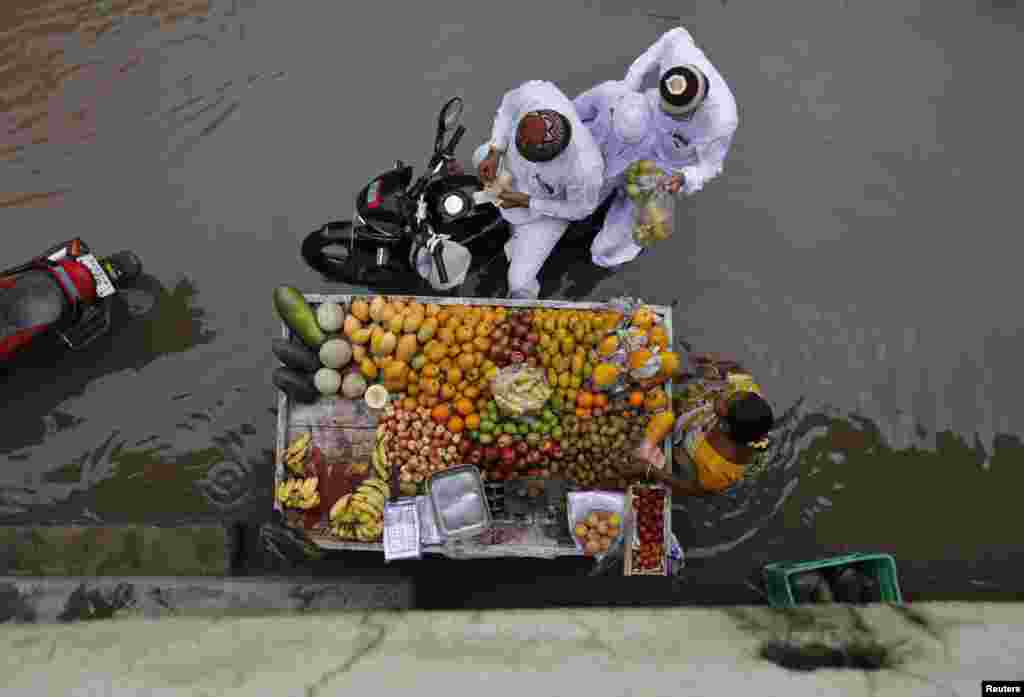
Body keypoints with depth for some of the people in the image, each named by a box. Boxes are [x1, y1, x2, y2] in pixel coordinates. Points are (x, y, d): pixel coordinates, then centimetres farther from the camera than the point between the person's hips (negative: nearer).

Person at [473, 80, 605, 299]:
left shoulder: (585, 168, -48)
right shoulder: (533, 92, -39)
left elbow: (580, 209, -24)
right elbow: (508, 105, -12)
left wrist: (526, 202, -23)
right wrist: (494, 153, -20)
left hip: (547, 208, -5)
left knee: (519, 283, -2)